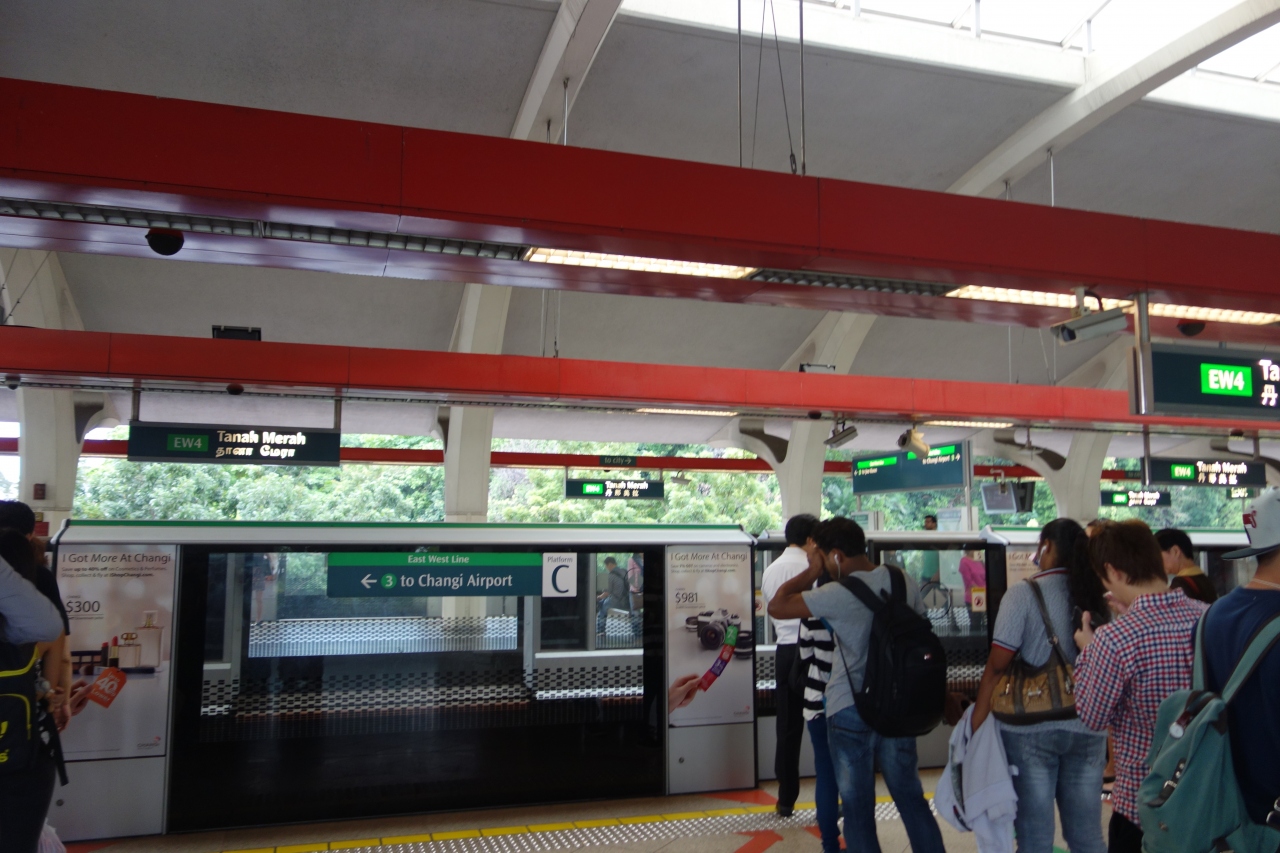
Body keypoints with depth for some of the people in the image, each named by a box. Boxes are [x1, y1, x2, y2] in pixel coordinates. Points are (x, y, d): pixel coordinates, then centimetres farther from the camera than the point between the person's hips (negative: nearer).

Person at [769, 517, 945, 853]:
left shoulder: (839, 594, -19)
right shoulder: (904, 580, 0)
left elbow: (777, 607, -17)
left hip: (851, 709, -6)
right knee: (911, 799, 18)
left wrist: (812, 571, -7)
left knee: (858, 807, 7)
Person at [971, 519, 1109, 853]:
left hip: (1031, 728, -4)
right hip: (1088, 728, 4)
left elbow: (997, 665, -12)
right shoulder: (1097, 597, 3)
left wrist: (977, 724, -7)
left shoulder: (1024, 593, -10)